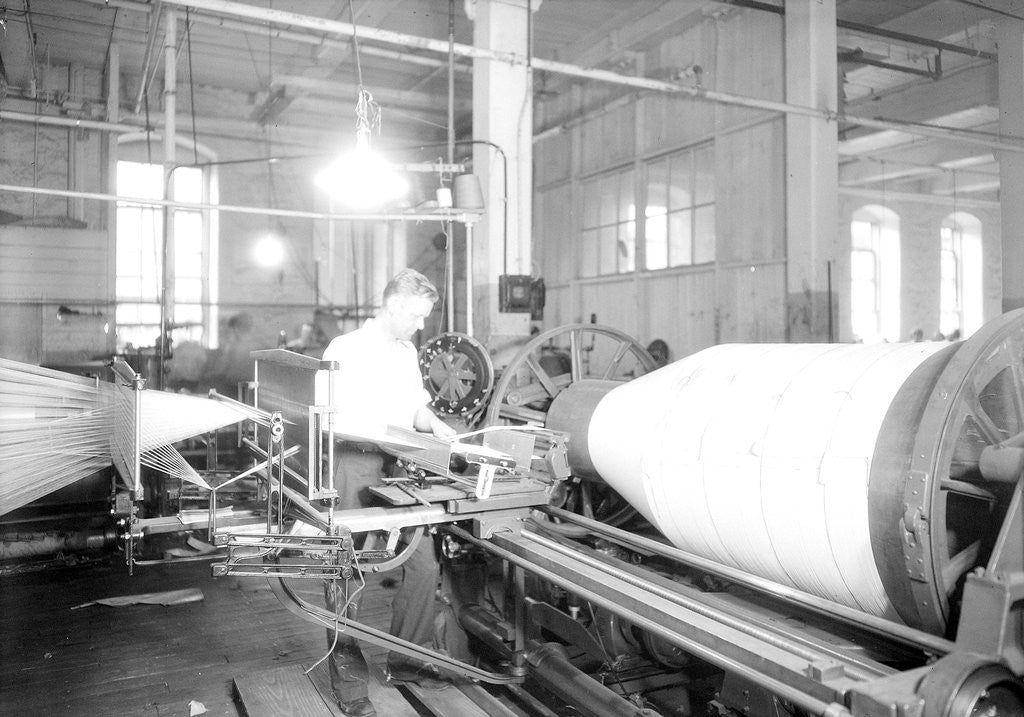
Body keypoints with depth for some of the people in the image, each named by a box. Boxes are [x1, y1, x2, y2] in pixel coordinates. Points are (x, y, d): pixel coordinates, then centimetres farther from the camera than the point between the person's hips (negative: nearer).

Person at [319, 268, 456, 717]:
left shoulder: (408, 352, 17)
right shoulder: (345, 349, -5)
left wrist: (434, 424, 5)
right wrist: (380, 430, -19)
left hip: (401, 469, 6)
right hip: (354, 466, -6)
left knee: (423, 564, 3)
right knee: (345, 572, -1)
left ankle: (406, 660, 21)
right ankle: (348, 680, 13)